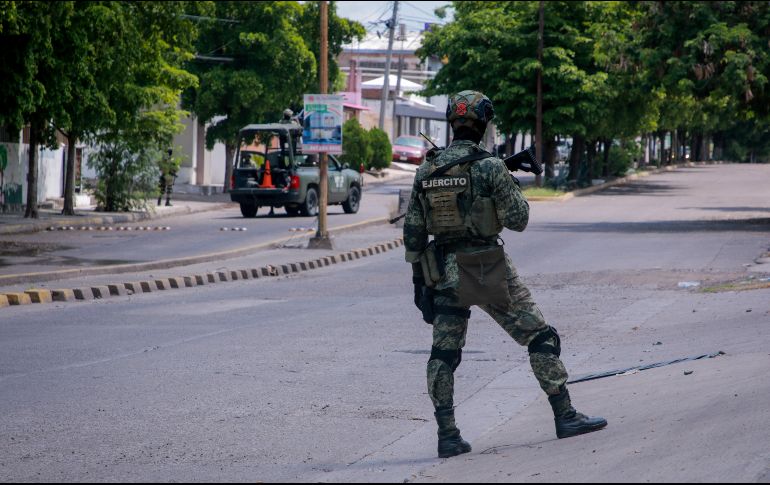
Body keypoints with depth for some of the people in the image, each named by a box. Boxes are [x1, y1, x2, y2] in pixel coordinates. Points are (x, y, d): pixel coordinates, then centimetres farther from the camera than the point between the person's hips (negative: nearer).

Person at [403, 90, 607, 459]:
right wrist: (514, 190, 9)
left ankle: (447, 436, 3)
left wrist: (418, 277, 13)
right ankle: (565, 416, 9)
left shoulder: (426, 171, 3)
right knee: (541, 338, 8)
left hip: (444, 273, 4)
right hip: (489, 272, -4)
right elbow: (518, 220, -9)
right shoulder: (489, 167, -12)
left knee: (444, 355, 10)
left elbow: (413, 231, 6)